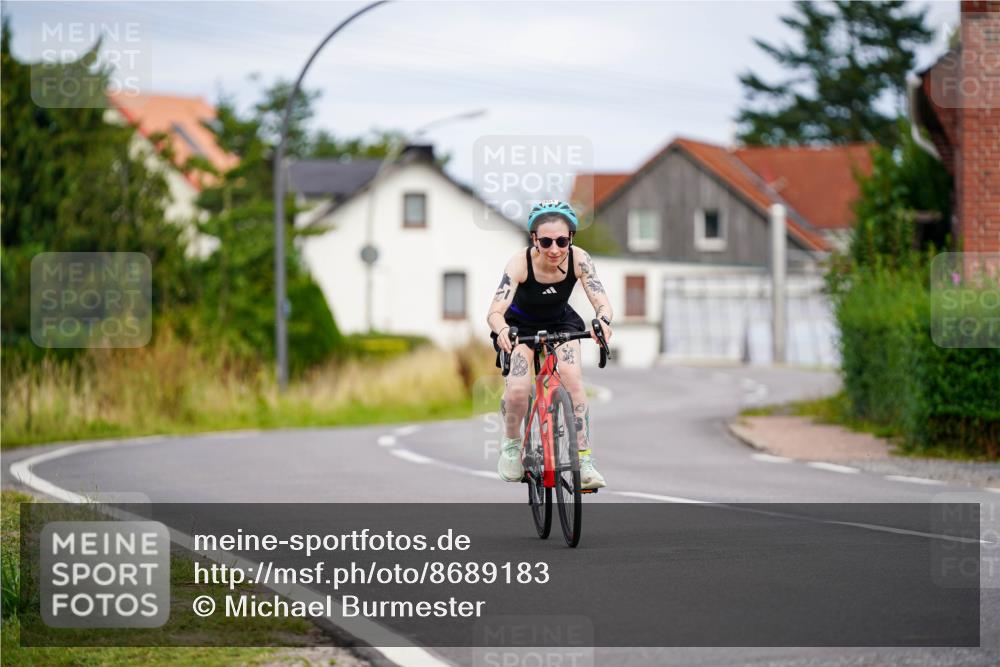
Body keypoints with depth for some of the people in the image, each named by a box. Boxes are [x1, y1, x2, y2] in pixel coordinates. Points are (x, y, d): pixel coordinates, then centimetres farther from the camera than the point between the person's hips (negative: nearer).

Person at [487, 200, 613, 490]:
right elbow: (495, 311, -39)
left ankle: (584, 463, -20)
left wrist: (602, 321, -55)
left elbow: (601, 301, -32)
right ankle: (511, 444, 6)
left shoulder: (578, 259, -26)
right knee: (517, 389, -24)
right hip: (521, 325, -2)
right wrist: (501, 331, -62)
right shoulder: (520, 263, -32)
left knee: (571, 377, -24)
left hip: (560, 322, 2)